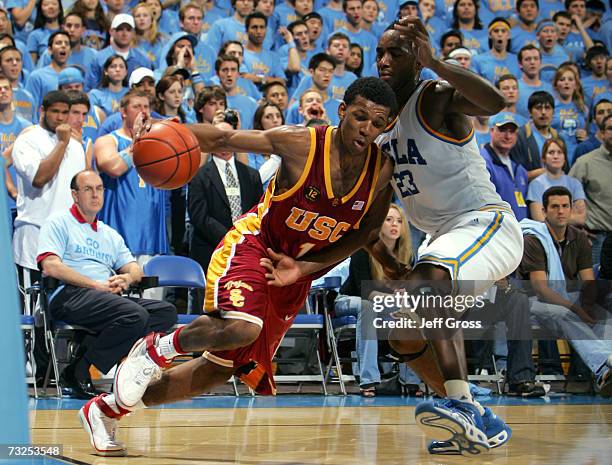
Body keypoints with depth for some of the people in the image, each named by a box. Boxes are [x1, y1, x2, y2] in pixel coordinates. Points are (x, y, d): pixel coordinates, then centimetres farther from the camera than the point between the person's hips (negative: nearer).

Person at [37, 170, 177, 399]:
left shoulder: (110, 234, 31)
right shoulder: (59, 223, 10)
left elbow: (136, 270, 22)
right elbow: (51, 267, -6)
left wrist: (126, 279, -5)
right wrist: (96, 285, -12)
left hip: (111, 296, 8)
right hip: (70, 295, -8)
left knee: (167, 311, -16)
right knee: (135, 315, -32)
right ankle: (78, 373, -21)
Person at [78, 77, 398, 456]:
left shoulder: (382, 172, -11)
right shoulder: (300, 143, -20)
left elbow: (367, 232, 2)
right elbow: (224, 140, -10)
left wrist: (307, 266, -9)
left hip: (295, 275, 5)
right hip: (253, 243, -5)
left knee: (219, 369, 9)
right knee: (240, 328, -37)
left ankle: (107, 410, 25)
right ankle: (157, 349, -5)